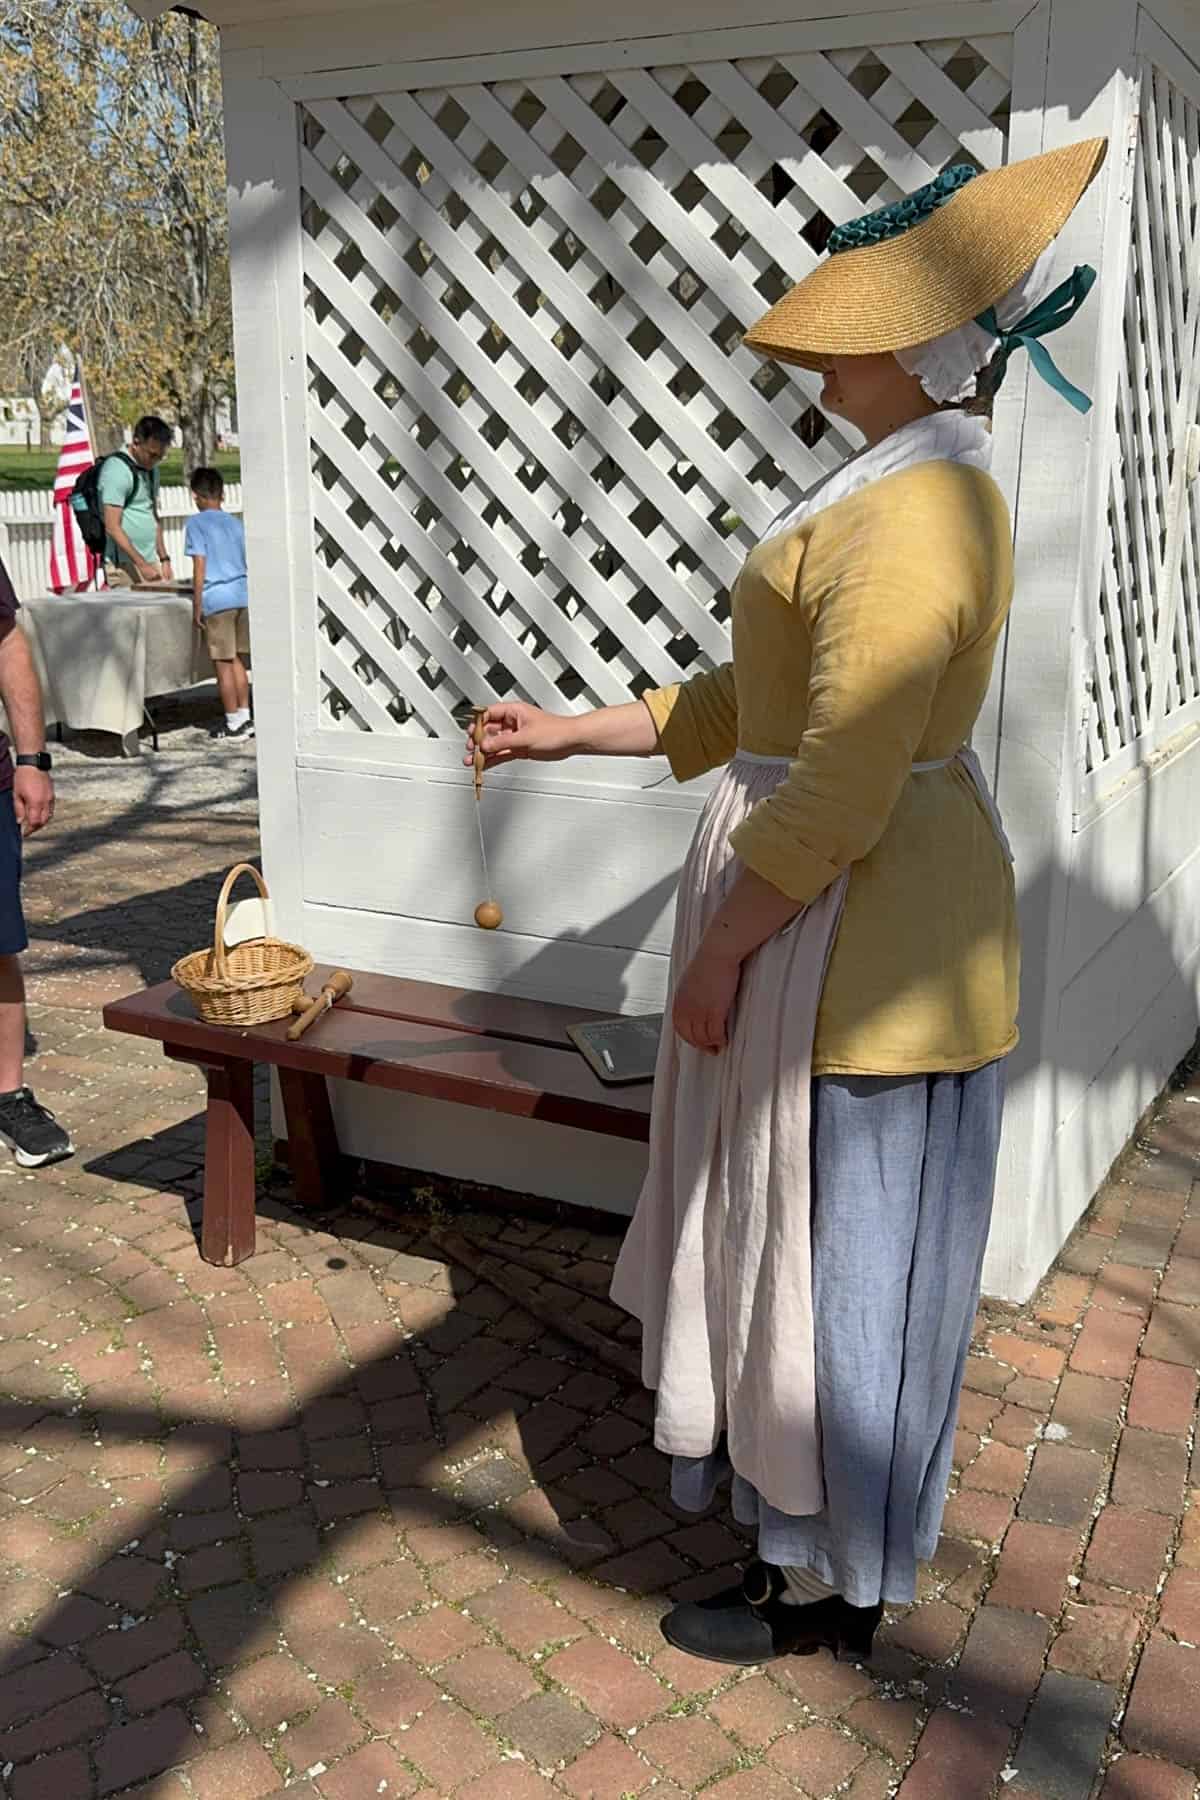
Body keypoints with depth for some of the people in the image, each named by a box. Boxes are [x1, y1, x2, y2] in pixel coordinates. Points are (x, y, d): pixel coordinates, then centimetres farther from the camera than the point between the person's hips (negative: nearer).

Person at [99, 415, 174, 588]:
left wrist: (164, 559, 17)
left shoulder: (150, 469, 16)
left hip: (149, 562, 8)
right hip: (124, 565, -8)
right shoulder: (117, 469, -11)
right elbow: (112, 527, -16)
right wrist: (142, 564, -18)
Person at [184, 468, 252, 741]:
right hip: (243, 595, 6)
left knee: (223, 663, 2)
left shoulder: (196, 523, -5)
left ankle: (234, 723, 6)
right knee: (236, 659, 15)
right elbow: (247, 561, 14)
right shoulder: (235, 522, 11)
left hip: (217, 598, -6)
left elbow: (199, 567, -10)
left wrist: (197, 608, -6)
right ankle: (245, 717, 17)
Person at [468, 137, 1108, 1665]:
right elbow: (756, 703, 15)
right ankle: (789, 1462, 45)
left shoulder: (907, 517, -23)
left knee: (835, 1244, 6)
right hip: (860, 901, 10)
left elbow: (838, 792, -27)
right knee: (816, 1231, 23)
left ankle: (830, 1583, 27)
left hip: (851, 929, -10)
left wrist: (719, 953, -17)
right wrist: (567, 735, 14)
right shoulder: (916, 487, 12)